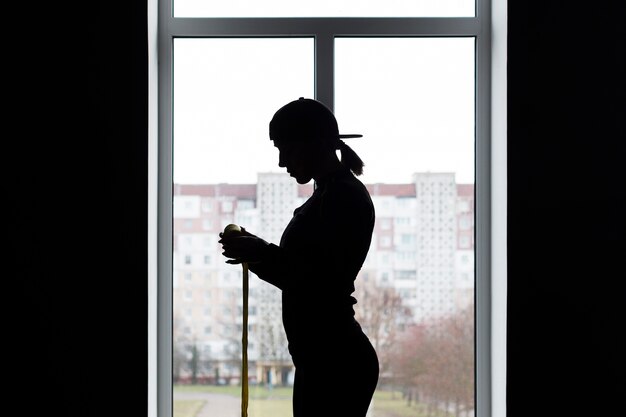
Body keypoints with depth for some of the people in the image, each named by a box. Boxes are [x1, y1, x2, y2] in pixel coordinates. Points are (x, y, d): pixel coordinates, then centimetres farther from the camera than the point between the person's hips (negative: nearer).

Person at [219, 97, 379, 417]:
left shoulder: (345, 196, -13)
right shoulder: (326, 195, 18)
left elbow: (328, 281, -21)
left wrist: (264, 254, -14)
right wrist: (258, 255, 12)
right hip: (319, 359, 10)